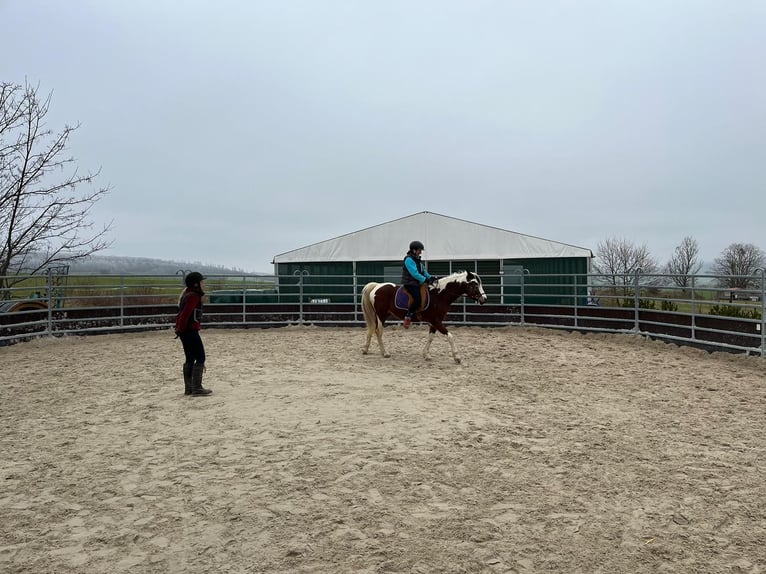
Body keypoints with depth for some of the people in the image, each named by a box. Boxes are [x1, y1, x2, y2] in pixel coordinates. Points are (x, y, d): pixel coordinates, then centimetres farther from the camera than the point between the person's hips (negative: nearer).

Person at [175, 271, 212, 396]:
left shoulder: (188, 294, 15)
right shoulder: (194, 296, -16)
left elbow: (182, 314, 17)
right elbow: (185, 315, -21)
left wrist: (179, 328, 15)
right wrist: (180, 329, -13)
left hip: (185, 332, 10)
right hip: (191, 331, -10)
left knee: (190, 359, 15)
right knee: (200, 358, -5)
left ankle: (188, 388, 20)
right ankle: (197, 388, -6)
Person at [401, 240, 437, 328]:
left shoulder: (417, 260, 18)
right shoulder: (409, 259, -12)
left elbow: (423, 271, 19)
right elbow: (414, 273, -19)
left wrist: (430, 277, 2)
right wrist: (425, 280, -19)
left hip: (417, 283, 10)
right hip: (410, 283, -10)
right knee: (418, 299, -25)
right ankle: (408, 317, -15)